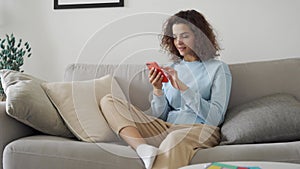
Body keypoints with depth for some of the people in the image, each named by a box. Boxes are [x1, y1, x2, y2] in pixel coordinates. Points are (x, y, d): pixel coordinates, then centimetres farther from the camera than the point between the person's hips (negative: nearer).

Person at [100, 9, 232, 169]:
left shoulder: (218, 68, 7)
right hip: (166, 129, 6)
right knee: (108, 101, -8)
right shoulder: (171, 69, 20)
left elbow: (215, 118, -5)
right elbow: (160, 116, 15)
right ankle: (145, 150, -29)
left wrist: (182, 87, -12)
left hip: (199, 129, -6)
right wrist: (157, 90, -4)